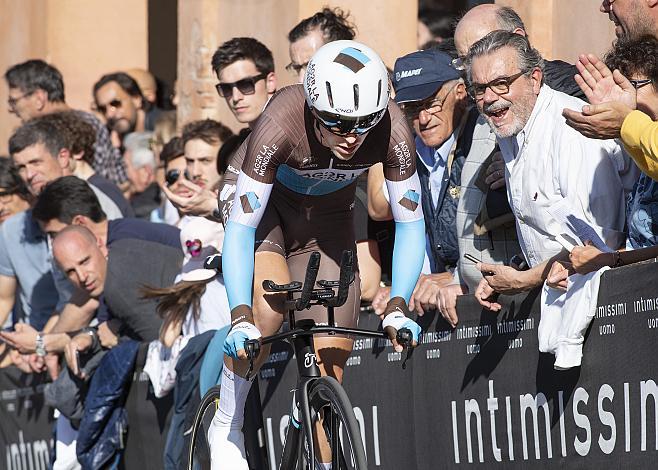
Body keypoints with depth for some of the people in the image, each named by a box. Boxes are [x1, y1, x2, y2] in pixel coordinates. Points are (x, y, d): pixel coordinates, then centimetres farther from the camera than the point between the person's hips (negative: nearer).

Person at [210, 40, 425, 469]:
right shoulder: (280, 124, -38)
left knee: (332, 365, -5)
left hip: (327, 217, 3)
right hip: (265, 202, -3)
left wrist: (398, 308, -33)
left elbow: (410, 223, -21)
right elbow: (240, 229, -35)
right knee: (268, 309, -29)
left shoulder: (392, 131, -31)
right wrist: (240, 317, -45)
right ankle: (226, 428, -7)